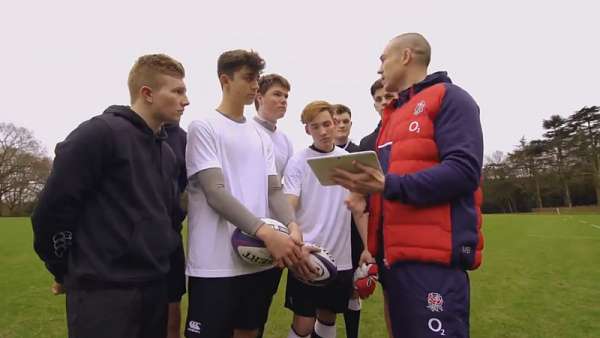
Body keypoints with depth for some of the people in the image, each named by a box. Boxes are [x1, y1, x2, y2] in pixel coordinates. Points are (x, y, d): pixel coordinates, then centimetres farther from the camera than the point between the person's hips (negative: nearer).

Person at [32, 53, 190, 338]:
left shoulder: (166, 152, 11)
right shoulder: (100, 133, -13)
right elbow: (53, 207, -12)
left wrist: (166, 258, 11)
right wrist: (64, 271, -2)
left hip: (156, 285, 7)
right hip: (103, 290, -7)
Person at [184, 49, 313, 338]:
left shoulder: (261, 136, 14)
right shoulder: (204, 127, -4)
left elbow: (274, 190, 8)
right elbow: (216, 194, -14)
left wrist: (292, 227, -12)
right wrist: (266, 233, -24)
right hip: (216, 263, -6)